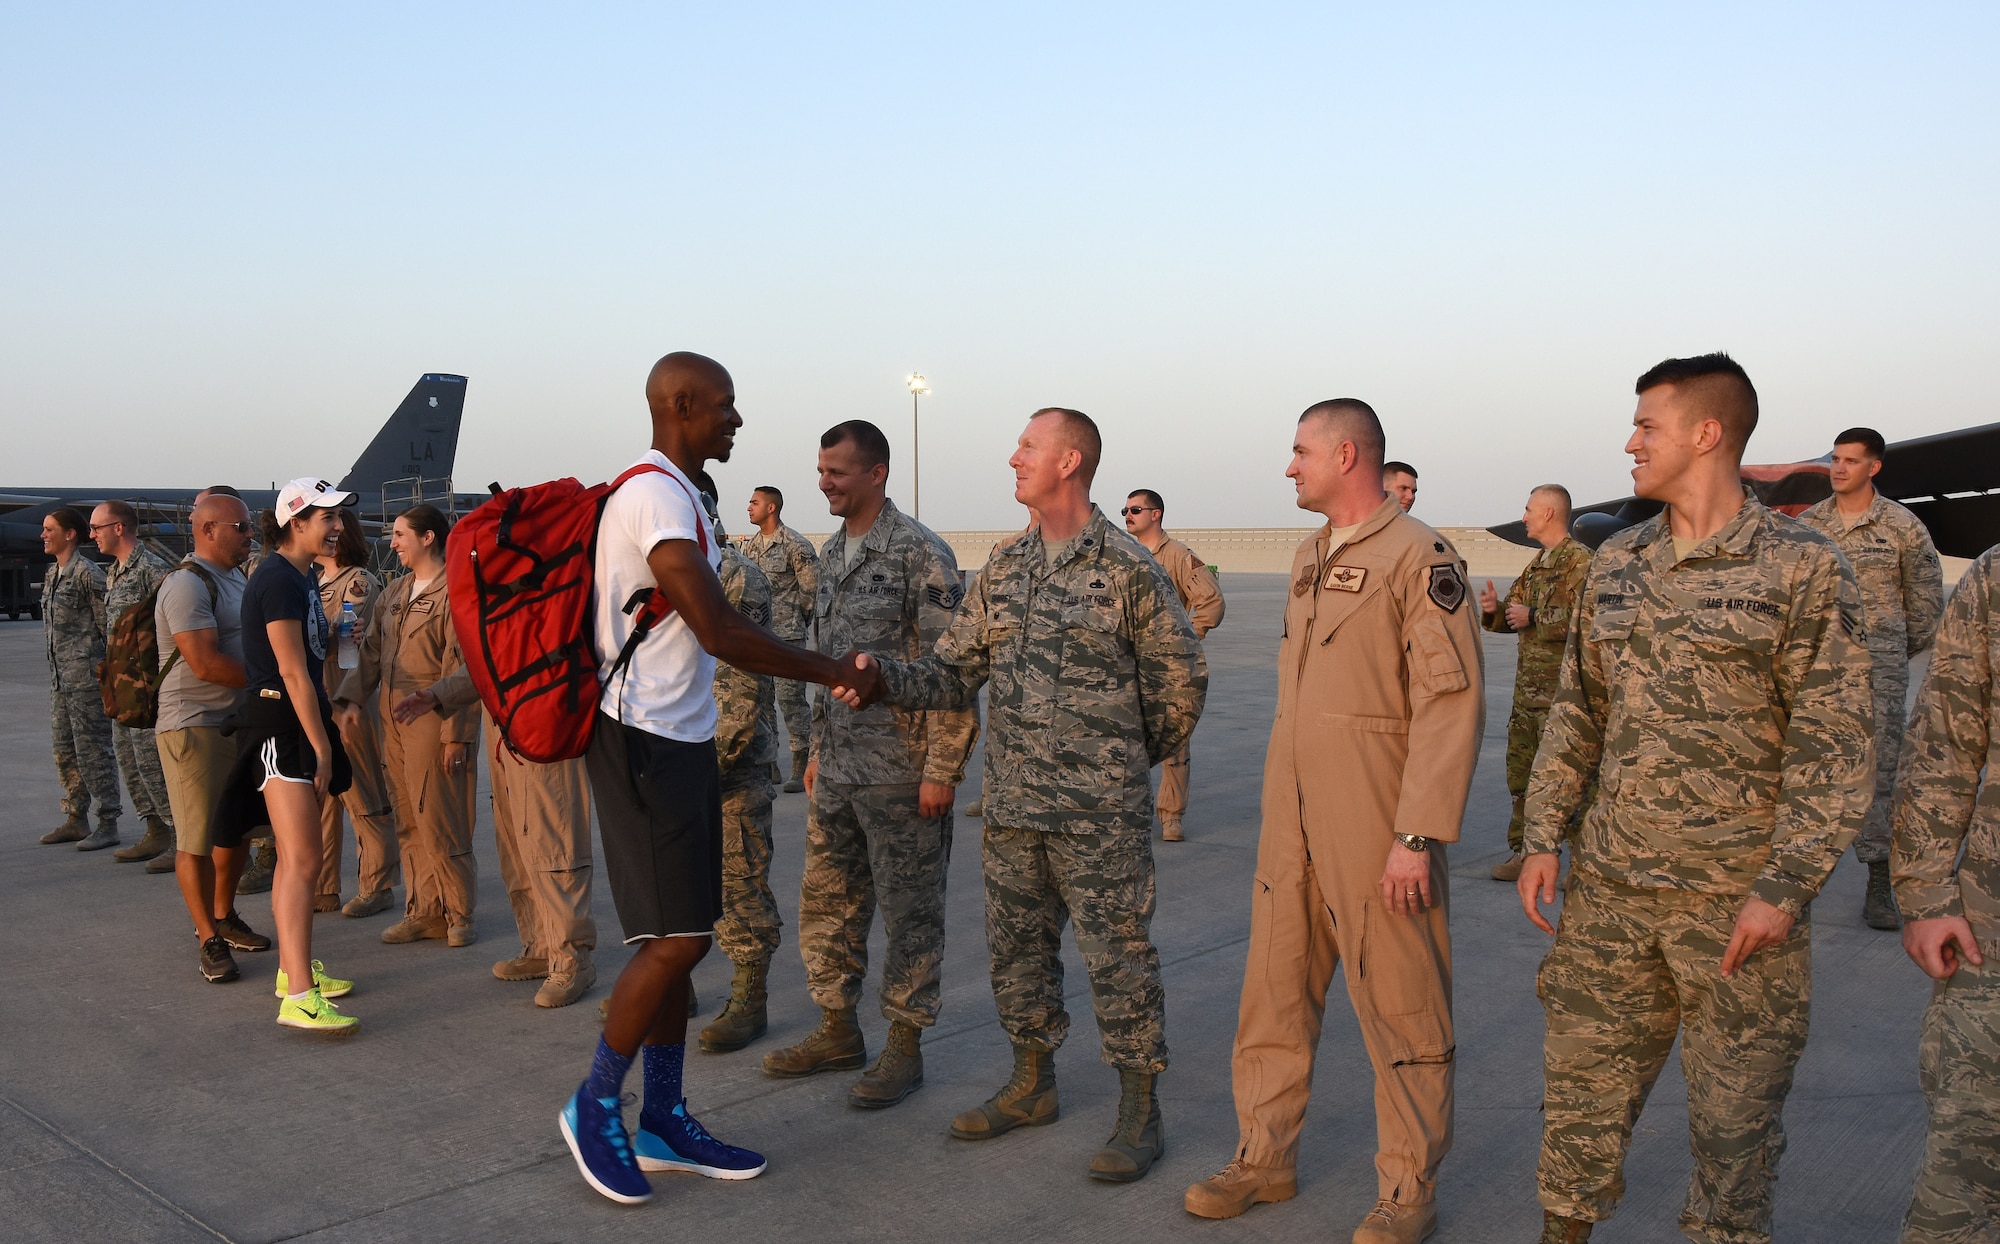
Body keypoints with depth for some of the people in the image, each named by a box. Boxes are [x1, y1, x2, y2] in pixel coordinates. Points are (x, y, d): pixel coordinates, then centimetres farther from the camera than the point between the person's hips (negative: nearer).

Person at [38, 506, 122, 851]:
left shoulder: (87, 573, -12)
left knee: (92, 750, -5)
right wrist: (54, 673, 19)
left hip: (86, 677, -9)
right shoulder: (52, 575, 15)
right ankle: (76, 819, 23)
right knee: (65, 751, 13)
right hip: (59, 677, 9)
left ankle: (108, 824, 0)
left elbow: (108, 626, -14)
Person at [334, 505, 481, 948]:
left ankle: (458, 912, 11)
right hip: (393, 718, 8)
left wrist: (457, 733, -17)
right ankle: (423, 912, 20)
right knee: (409, 823, 11)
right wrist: (353, 700, 5)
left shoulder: (455, 592, -11)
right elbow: (372, 650, 18)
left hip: (433, 722, -8)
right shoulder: (394, 592, 15)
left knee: (439, 822, -2)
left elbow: (463, 669, -14)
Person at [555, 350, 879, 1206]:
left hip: (682, 740, 10)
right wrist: (837, 675, -16)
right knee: (676, 938, -8)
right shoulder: (657, 495, -16)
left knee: (679, 937, 12)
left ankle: (663, 1121, 22)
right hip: (648, 743, -10)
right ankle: (594, 1107, 11)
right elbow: (720, 631, -23)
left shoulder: (669, 493, 16)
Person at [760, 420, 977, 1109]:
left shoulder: (919, 553, -13)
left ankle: (904, 1046, 15)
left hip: (899, 772, -8)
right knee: (827, 901, 14)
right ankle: (838, 1032, 28)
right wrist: (818, 749, 19)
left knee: (909, 910, 3)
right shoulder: (832, 553, 13)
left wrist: (941, 769, -18)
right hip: (836, 770, 8)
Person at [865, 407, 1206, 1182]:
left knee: (1118, 957, 2)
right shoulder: (1002, 573, 9)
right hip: (1013, 806, 6)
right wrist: (884, 679, -11)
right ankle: (1032, 1085, 33)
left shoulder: (1127, 568, -8)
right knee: (1017, 948, 15)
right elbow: (953, 676, 6)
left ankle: (1140, 1114, 15)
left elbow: (1182, 677, 0)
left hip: (1101, 814, -6)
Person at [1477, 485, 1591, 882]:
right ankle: (1523, 852, 22)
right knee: (1521, 772, 13)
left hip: (1561, 690, -9)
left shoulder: (1581, 562, -10)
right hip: (1527, 688, 9)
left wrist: (1533, 618, -17)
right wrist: (1494, 610, 0)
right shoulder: (1537, 564, 19)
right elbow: (1513, 612, 22)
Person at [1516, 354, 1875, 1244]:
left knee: (1734, 1110, 9)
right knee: (1582, 1087, 11)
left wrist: (1785, 889, -15)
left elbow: (1836, 744, -10)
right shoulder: (1616, 563, 8)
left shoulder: (1805, 568, -7)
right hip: (1609, 890, 5)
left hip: (1738, 902, -4)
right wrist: (1542, 836, 5)